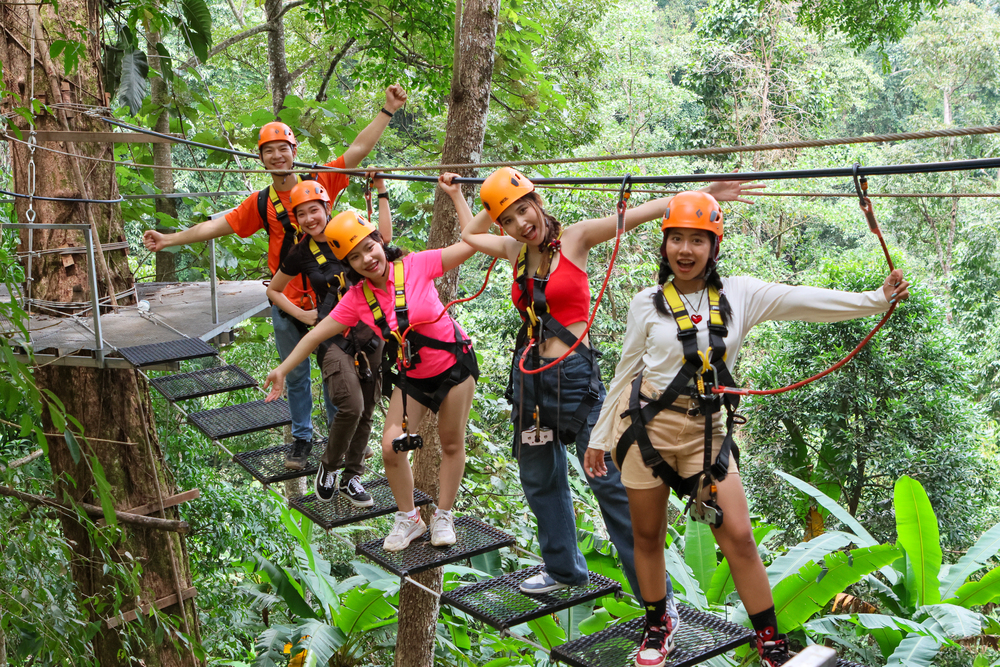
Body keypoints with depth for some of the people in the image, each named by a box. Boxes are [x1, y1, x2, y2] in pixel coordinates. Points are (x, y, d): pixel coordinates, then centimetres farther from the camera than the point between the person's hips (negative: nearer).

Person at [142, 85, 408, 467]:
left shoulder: (320, 183, -3)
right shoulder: (260, 203, 3)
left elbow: (358, 149, -3)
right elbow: (217, 226, 7)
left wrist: (388, 111, -6)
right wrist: (169, 240, 6)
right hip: (286, 302, 2)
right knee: (295, 374, 13)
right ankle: (301, 438, 26)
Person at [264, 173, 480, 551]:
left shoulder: (416, 266, -18)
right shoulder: (357, 299, -8)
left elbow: (472, 242, -20)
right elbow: (317, 334, -4)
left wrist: (455, 194, -20)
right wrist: (283, 370, -3)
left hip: (454, 365, -3)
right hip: (412, 377, 3)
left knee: (452, 445, 8)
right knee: (392, 448, -5)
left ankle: (443, 516, 28)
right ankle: (408, 519, 18)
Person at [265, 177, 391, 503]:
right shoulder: (301, 253, 2)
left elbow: (384, 237, -13)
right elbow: (273, 291, 15)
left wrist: (381, 191, -9)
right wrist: (302, 315, 4)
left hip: (369, 332, 3)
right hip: (332, 337, -3)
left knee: (365, 412, 7)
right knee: (351, 406, -21)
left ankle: (352, 477, 23)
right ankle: (328, 468, 4)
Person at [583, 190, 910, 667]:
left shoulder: (739, 296, 3)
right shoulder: (648, 303, 1)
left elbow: (805, 302, -6)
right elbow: (625, 372, 7)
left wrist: (878, 299, -17)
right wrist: (601, 436, 10)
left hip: (705, 430, 1)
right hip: (646, 425, 0)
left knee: (738, 535, -3)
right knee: (648, 537, 9)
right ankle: (656, 628, 30)